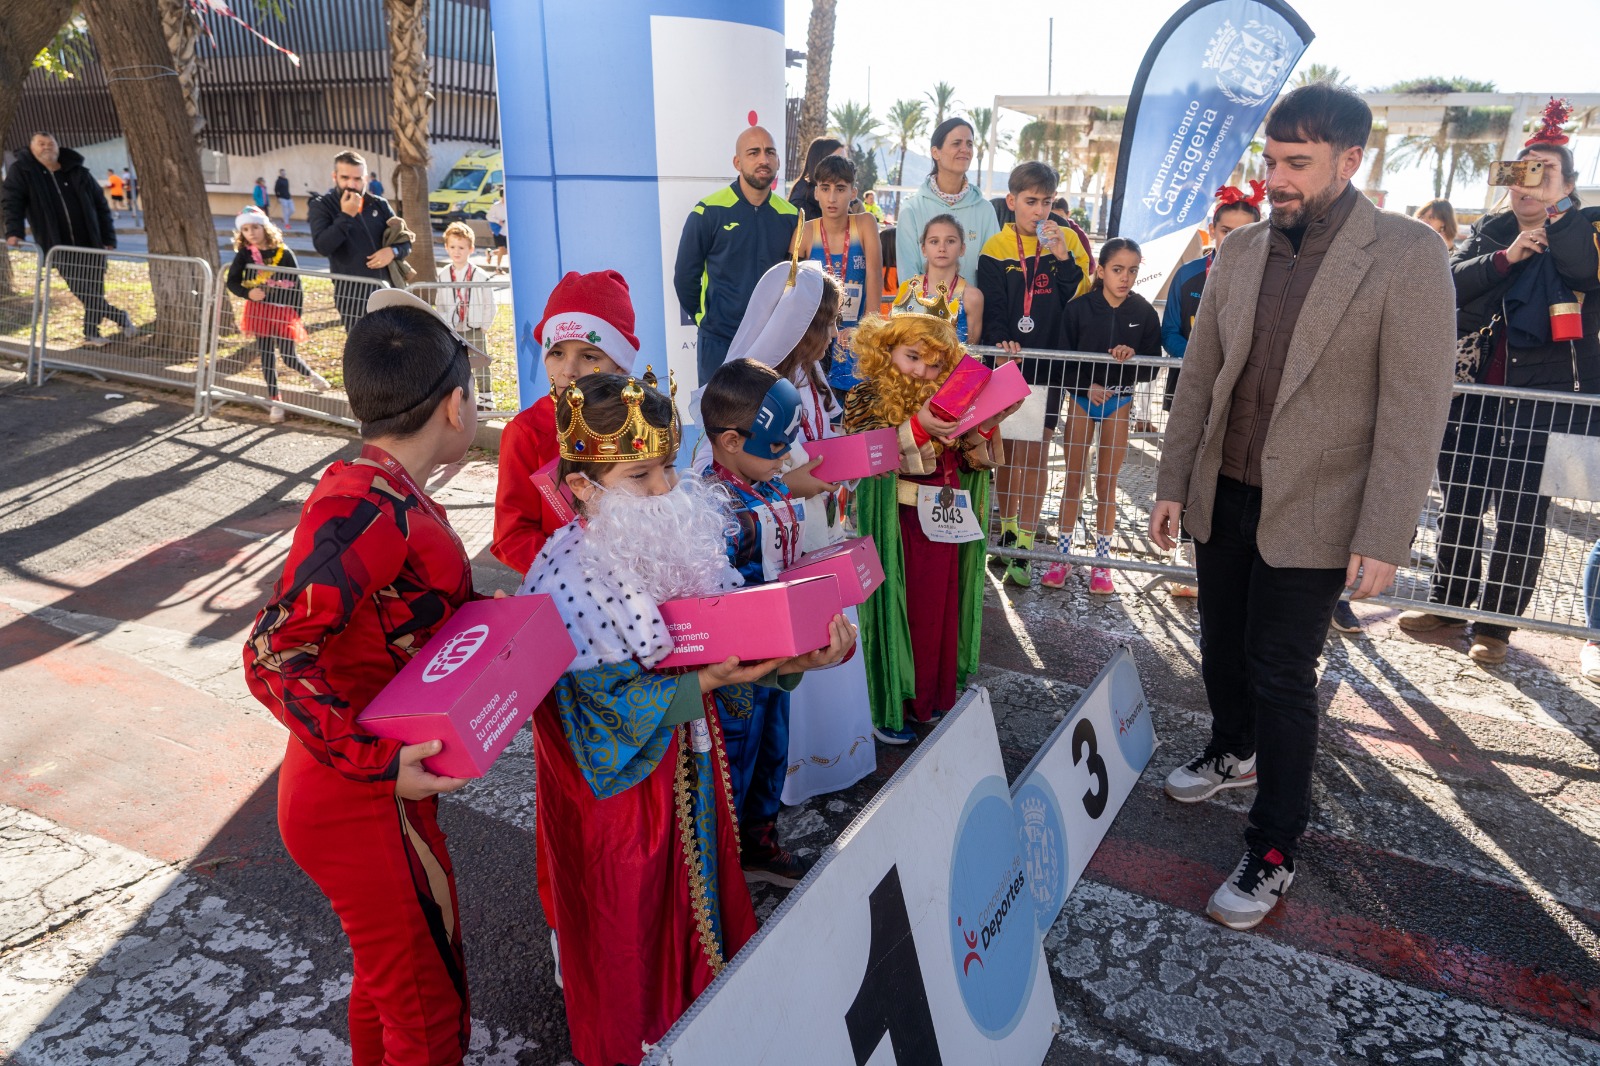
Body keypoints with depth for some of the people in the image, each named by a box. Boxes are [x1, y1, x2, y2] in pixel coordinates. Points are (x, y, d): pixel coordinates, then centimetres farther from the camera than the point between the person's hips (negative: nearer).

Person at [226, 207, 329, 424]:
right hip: (259, 310, 2)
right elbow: (232, 282, 1)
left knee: (288, 355, 2)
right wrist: (248, 293, -19)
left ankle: (311, 375, 34)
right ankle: (274, 400, 11)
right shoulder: (244, 254, -1)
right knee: (267, 355, 3)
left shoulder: (283, 253, -6)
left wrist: (298, 312, -5)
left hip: (284, 311, -2)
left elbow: (296, 284, -2)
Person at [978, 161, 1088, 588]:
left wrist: (1064, 259, -16)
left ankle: (1023, 547, 2)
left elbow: (1082, 298, -3)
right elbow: (991, 307, -1)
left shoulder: (1067, 241, 4)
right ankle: (1008, 528, 27)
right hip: (1008, 361, 1)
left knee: (1034, 454, -2)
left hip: (1049, 363, 0)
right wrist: (1001, 339, -19)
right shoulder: (996, 248, 2)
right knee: (1006, 449, 9)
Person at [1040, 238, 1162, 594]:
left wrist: (1132, 358, -24)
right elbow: (1062, 361, -6)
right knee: (1073, 478, 5)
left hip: (1120, 401, 1)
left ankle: (1101, 561, 16)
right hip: (1081, 397, 0)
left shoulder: (1144, 313, -6)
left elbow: (1152, 367, -4)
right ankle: (1062, 555, 14)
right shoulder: (1079, 308, -9)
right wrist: (1087, 387, -19)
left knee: (1107, 482, 7)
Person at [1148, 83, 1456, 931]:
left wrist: (1383, 538, -16)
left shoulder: (1407, 254, -11)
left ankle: (1273, 853, 17)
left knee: (1282, 674, 1)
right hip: (1224, 498, 5)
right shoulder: (1240, 251, 4)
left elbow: (1416, 407, -13)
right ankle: (1234, 752, 47)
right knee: (1222, 648, 18)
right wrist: (1173, 484, 6)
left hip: (1311, 512, -5)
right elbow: (1198, 376, 8)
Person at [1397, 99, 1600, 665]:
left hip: (1546, 397, -4)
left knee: (1522, 516, 0)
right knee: (1460, 501, 12)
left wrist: (1554, 211, -14)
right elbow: (1452, 283, -3)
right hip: (1477, 391, 4)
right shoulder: (1489, 232, 12)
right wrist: (1505, 257, -15)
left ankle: (1496, 621, 11)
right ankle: (1447, 602, 26)